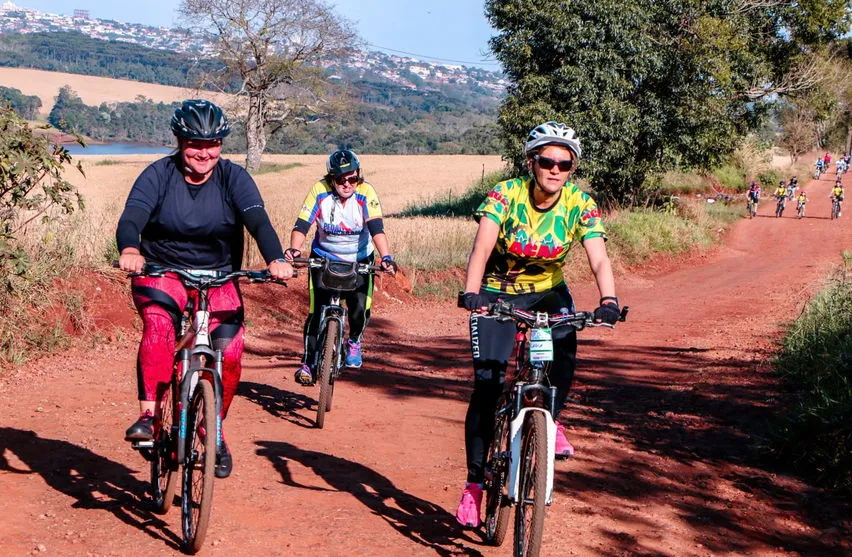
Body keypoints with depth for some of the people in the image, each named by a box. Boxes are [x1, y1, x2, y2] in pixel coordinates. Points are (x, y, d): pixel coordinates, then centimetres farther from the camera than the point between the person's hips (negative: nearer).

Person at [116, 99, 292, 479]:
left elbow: (258, 220, -20)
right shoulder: (159, 174, -8)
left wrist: (275, 259, -39)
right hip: (161, 272, -1)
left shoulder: (233, 178, -5)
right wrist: (129, 250, -45)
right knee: (158, 323, -33)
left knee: (230, 351, -14)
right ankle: (147, 415, -29)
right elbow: (132, 216, -22)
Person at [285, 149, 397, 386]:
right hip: (324, 258, 0)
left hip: (359, 261, 0)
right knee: (316, 311, -10)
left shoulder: (366, 193, -19)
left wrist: (386, 257, -43)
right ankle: (308, 362, 6)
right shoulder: (320, 191, -18)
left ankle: (354, 342, 21)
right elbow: (302, 225, -22)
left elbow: (376, 228, -29)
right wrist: (294, 248, -40)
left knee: (360, 308, -12)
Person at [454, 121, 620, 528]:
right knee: (487, 384, -10)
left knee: (565, 349, -29)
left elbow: (598, 259, -26)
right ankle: (474, 481, 1)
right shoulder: (506, 194, -21)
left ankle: (551, 420, -2)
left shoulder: (580, 205, -16)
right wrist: (471, 291, -51)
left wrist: (608, 300, -45)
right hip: (498, 293, -2)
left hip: (548, 291, 2)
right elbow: (482, 247, -33)